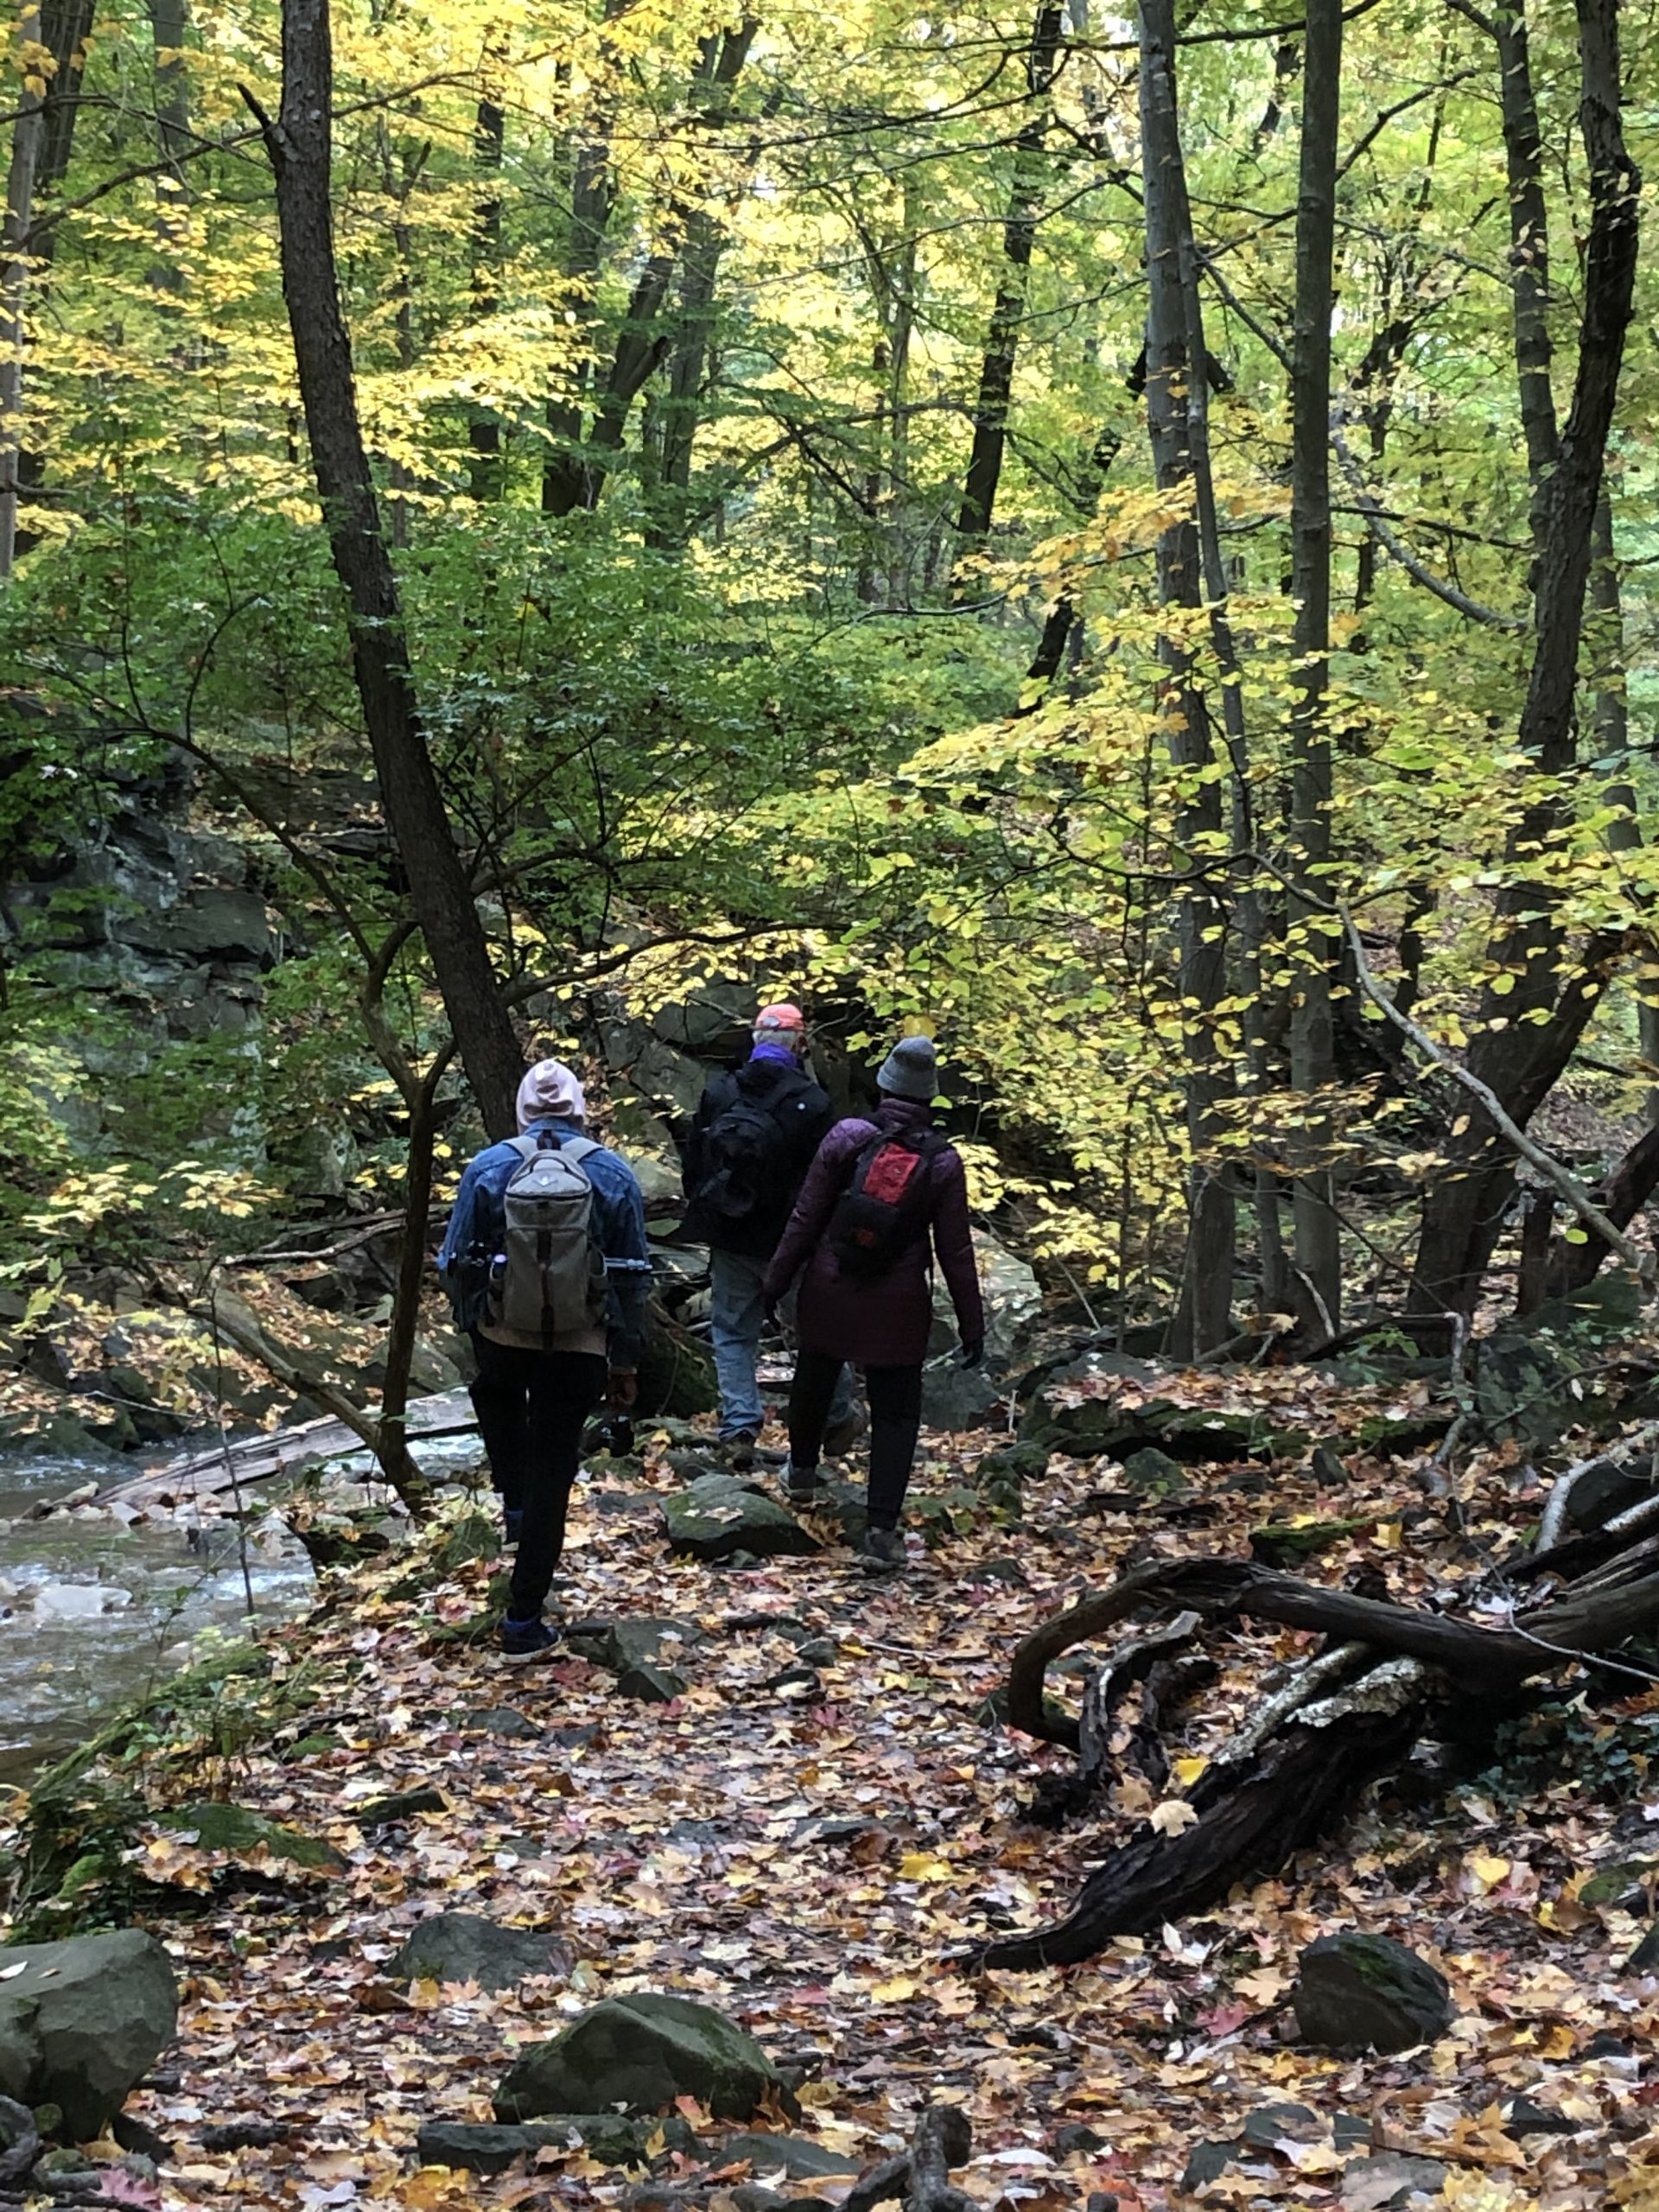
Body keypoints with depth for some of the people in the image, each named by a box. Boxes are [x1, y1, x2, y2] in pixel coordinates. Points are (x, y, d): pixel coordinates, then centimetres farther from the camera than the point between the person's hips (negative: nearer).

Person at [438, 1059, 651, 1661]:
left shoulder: (488, 1168, -8)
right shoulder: (612, 1174, -6)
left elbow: (455, 1264, -1)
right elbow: (632, 1275, -1)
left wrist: (470, 1320, 19)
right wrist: (626, 1359, 8)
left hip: (502, 1338, 1)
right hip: (580, 1349, -1)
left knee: (499, 1396, 38)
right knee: (552, 1477, 8)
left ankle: (514, 1504, 27)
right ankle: (524, 1623, 10)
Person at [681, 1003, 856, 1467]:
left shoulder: (718, 1092, -2)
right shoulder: (810, 1101, -13)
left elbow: (693, 1163, 5)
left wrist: (702, 1216, 17)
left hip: (728, 1237, 2)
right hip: (787, 1239, -2)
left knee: (733, 1332, 11)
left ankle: (739, 1426, 2)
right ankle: (837, 1420, 26)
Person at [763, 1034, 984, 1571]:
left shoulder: (846, 1138, -10)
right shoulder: (942, 1162, -9)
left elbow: (806, 1218, -6)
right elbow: (955, 1250, -6)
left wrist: (777, 1279, 6)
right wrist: (972, 1325, 2)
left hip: (828, 1291, 1)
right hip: (898, 1306, -1)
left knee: (813, 1381, 25)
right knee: (896, 1413, 5)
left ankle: (801, 1472, 48)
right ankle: (882, 1530, -3)